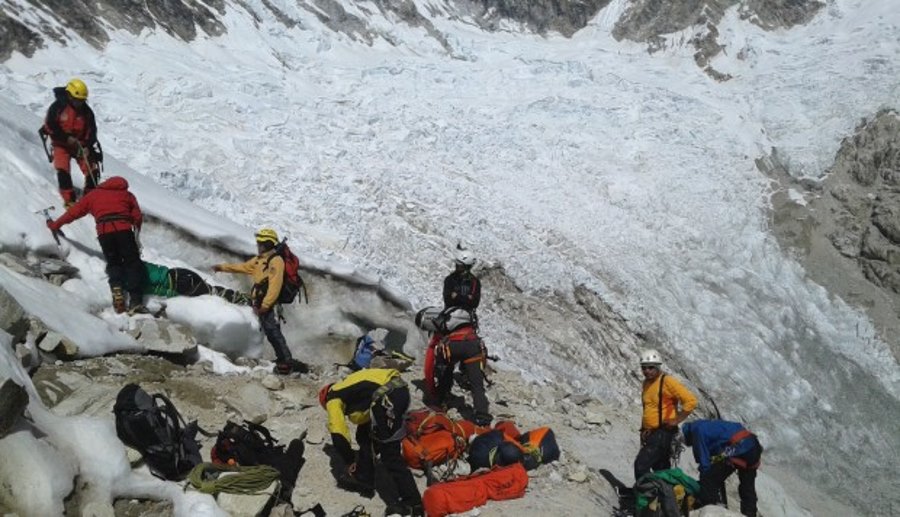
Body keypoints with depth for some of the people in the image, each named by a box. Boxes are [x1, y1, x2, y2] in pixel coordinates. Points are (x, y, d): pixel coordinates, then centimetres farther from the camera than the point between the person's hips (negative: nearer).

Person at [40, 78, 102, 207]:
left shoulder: (86, 111, -4)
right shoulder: (58, 107, -12)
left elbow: (91, 131, -4)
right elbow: (50, 126, -12)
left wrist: (87, 146, -20)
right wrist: (67, 138, -19)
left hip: (80, 145, 3)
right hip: (61, 144, -2)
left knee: (92, 170, -7)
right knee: (62, 170, -18)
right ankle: (69, 200, -12)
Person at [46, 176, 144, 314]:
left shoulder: (94, 194, 28)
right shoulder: (128, 195, 26)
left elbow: (75, 211, 29)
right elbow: (138, 217, 18)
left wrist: (55, 225, 40)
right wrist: (135, 233, 34)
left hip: (104, 232, 1)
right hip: (123, 230, -1)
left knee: (113, 263, 16)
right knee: (132, 263, 1)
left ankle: (117, 291, -9)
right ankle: (135, 301, -15)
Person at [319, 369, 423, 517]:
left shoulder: (333, 399, 13)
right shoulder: (348, 388, 37)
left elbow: (338, 433, 5)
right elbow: (363, 421, 44)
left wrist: (349, 461, 19)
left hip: (387, 396, -9)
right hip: (400, 388, 9)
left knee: (390, 454, 0)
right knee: (366, 435, 27)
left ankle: (412, 503, 1)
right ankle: (363, 479, 40)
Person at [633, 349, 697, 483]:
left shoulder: (667, 381, -13)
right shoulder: (646, 383, 12)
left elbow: (691, 401, -19)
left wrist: (676, 420, -16)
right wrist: (644, 429, 17)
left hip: (663, 433, -9)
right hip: (650, 434, 9)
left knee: (641, 465, -16)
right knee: (661, 469, 15)